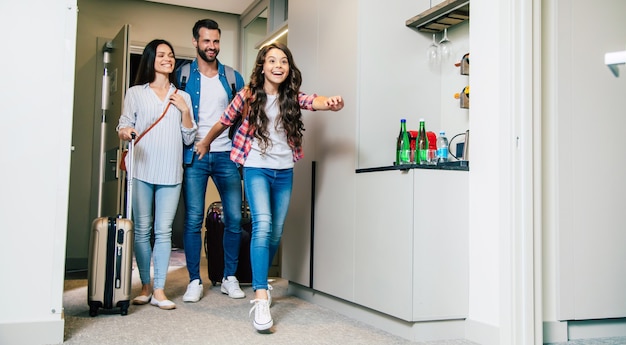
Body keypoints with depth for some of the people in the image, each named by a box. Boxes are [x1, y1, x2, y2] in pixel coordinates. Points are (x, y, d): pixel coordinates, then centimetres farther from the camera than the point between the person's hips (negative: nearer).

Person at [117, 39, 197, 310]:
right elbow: (124, 126, 6)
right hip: (142, 170, -1)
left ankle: (159, 290, 2)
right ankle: (145, 287, 14)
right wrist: (124, 132, -17)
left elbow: (189, 138, 12)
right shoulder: (135, 93, 10)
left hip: (171, 173, 1)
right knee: (142, 230, 2)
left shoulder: (182, 97, 15)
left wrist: (185, 110, -2)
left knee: (164, 231, -2)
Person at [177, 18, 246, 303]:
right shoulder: (183, 76, 6)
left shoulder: (233, 78, 11)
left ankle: (230, 277, 14)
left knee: (234, 218, 0)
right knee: (193, 220, -2)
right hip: (194, 156, -1)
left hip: (226, 155, 2)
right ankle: (194, 281, 8)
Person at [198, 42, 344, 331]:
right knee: (262, 225, -21)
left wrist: (331, 103, -45)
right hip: (256, 169, -3)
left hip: (284, 172, 4)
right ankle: (261, 299, -23)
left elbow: (313, 101, -22)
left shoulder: (292, 96, -1)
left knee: (276, 233, 10)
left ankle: (261, 282, 32)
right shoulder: (249, 95, -7)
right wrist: (205, 143, 20)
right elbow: (225, 121, 7)